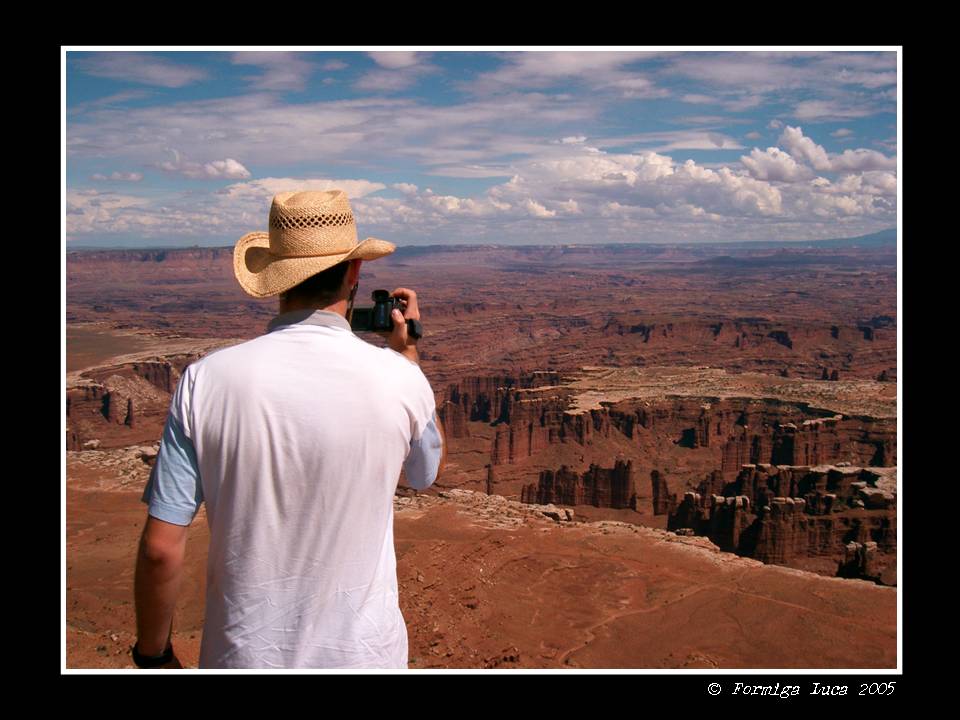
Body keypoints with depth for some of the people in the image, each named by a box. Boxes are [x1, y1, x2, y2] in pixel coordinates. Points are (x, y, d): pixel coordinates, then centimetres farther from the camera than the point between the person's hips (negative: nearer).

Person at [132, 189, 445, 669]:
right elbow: (431, 466, 7)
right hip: (360, 652, 0)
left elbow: (161, 548, -12)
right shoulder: (399, 380, -16)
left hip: (243, 653, 0)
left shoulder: (206, 380, -15)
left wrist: (152, 655, 5)